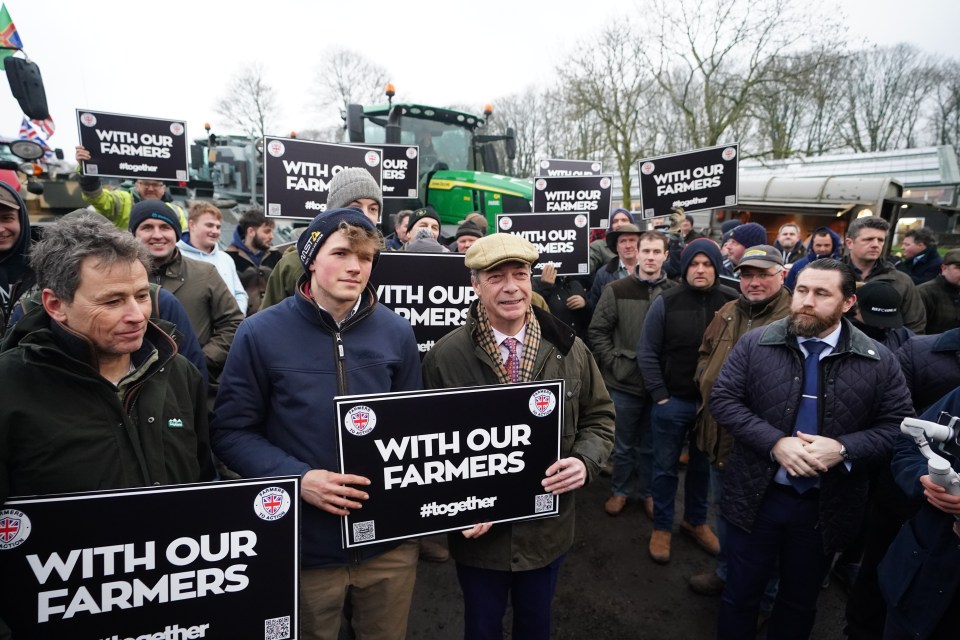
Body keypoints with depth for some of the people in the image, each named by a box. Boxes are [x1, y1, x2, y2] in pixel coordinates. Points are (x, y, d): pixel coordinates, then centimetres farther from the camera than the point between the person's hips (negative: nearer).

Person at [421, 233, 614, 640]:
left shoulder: (568, 348, -7)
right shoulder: (444, 357, -14)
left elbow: (599, 416, 3)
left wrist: (585, 460, -16)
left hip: (548, 527, 2)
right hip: (479, 530, -2)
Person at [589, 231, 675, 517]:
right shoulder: (616, 290, -4)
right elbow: (597, 332, -2)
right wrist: (614, 363, -8)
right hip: (624, 382, -1)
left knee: (650, 445, 18)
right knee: (623, 444, 15)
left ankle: (647, 492, 37)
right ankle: (620, 490, 34)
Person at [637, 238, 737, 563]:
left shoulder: (733, 302, -7)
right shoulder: (666, 302, -9)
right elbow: (647, 352, -5)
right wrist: (659, 395, -9)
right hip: (672, 401, -1)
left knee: (702, 465, 20)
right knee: (665, 466, 11)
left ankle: (695, 521, 41)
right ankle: (662, 527, 30)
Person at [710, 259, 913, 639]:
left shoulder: (879, 362, -5)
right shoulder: (755, 344, -8)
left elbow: (898, 427, -4)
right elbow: (723, 400, -9)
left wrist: (843, 449, -21)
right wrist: (775, 443, -21)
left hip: (825, 506, 1)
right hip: (756, 496, -1)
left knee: (800, 602, 24)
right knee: (740, 594, 16)